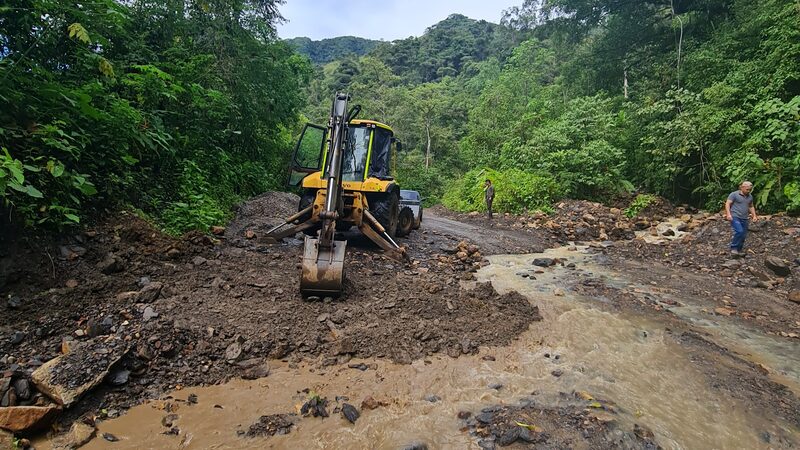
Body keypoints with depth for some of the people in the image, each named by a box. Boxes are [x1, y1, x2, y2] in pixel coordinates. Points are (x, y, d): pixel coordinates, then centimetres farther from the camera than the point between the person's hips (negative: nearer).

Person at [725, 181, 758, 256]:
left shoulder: (750, 196, 15)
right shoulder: (734, 194, -4)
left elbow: (751, 207, 27)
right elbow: (727, 204, -9)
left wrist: (754, 216, 16)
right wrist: (728, 214, -21)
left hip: (745, 219, 7)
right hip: (735, 217, -6)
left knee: (743, 235, 4)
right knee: (739, 231, -23)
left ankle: (738, 251, 15)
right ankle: (733, 248, -11)